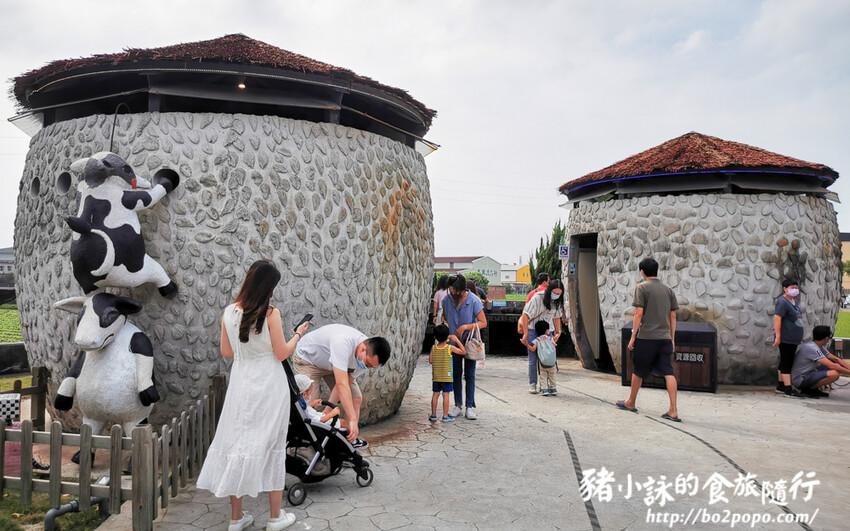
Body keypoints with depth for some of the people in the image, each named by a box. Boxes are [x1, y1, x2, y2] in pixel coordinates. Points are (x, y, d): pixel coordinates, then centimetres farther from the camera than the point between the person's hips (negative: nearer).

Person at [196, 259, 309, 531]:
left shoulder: (229, 312, -1)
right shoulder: (271, 313, -15)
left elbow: (226, 351, 8)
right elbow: (281, 353, -10)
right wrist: (298, 334, 5)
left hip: (241, 384, 4)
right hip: (269, 385, -4)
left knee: (236, 442, 12)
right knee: (272, 446, 8)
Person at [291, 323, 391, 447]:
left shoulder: (368, 356, -20)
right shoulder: (343, 343, -45)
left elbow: (346, 383, -17)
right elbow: (342, 385, -47)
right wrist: (353, 420, -47)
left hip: (333, 363, 6)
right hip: (307, 358, -6)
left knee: (356, 398, -1)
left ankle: (350, 439, 10)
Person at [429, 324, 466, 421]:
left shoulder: (433, 348, -1)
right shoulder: (450, 348, -10)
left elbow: (430, 361, 4)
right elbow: (463, 352, -2)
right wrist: (457, 340, 0)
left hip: (436, 377, 4)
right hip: (446, 376, -3)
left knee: (436, 394, 10)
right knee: (446, 395, 1)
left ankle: (433, 415, 15)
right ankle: (445, 416, 3)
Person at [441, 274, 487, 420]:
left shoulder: (473, 301, -16)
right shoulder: (446, 300, -6)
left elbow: (483, 323, -14)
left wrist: (465, 327, -22)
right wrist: (445, 325, -6)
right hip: (454, 342, 3)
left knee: (469, 375, 0)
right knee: (456, 374, 8)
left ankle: (470, 406, 6)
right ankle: (458, 405, 17)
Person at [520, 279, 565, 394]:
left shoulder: (558, 302, -2)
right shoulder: (538, 298, -20)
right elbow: (525, 315, -18)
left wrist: (558, 332, 4)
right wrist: (525, 334, -17)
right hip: (533, 331, -5)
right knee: (533, 358, -2)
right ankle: (532, 384, 9)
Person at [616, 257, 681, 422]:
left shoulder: (642, 287, -5)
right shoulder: (668, 290, 11)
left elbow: (639, 313, -10)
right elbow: (673, 316, 12)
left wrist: (633, 336, -6)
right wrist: (672, 339, 17)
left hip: (646, 337, -4)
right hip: (664, 338, 4)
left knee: (638, 371, 10)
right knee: (668, 372, 1)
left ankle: (630, 403, 26)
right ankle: (673, 411, -4)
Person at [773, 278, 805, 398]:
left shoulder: (794, 301, 16)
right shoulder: (782, 302, -14)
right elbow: (777, 317, -22)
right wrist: (778, 336, -26)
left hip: (794, 339, 10)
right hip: (785, 338, -9)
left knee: (786, 362, 14)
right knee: (786, 363, -9)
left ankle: (780, 386, 22)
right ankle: (788, 389, -10)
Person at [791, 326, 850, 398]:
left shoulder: (819, 347, 11)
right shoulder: (811, 348, -21)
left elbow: (836, 359, 15)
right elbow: (831, 365, -24)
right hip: (800, 380, -11)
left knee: (838, 367, 10)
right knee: (834, 374, -26)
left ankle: (814, 388, 8)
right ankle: (808, 390, -9)